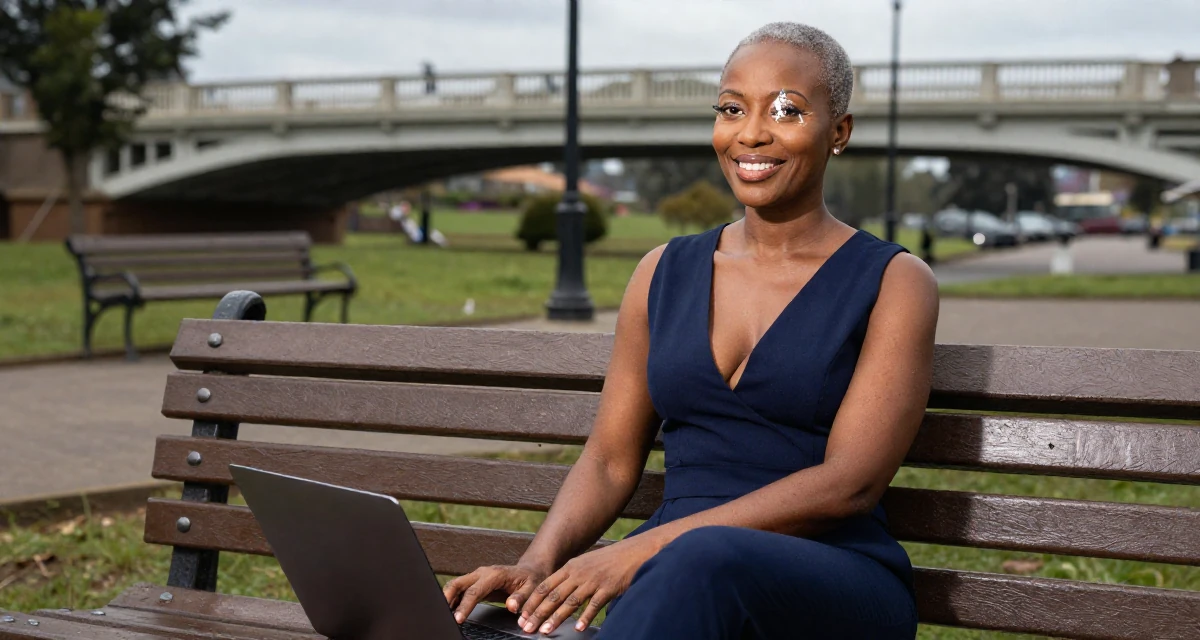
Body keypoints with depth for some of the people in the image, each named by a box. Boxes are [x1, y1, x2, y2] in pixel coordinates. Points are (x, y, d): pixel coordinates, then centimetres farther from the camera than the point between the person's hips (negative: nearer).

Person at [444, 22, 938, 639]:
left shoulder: (894, 283, 2)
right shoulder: (665, 272, 15)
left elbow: (849, 484, -10)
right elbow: (609, 460, 13)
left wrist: (648, 547, -20)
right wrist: (538, 562, -10)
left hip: (834, 587, -2)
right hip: (672, 574, 3)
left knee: (706, 558, -39)